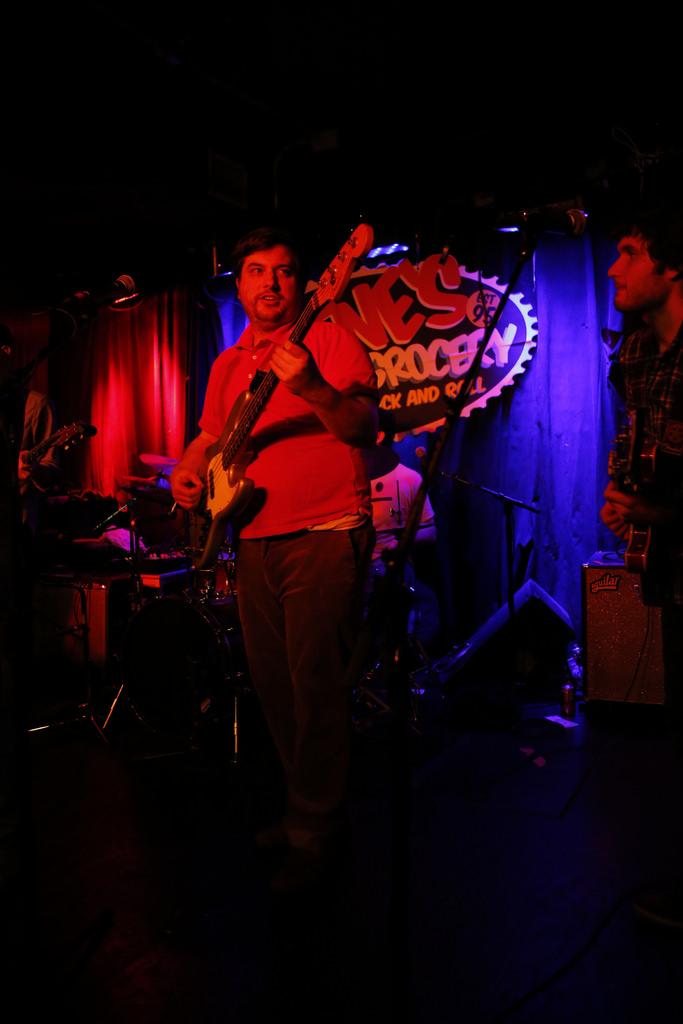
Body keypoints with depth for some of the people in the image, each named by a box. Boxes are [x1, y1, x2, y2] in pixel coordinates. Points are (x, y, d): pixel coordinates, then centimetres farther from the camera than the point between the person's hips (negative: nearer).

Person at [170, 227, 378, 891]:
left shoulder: (332, 342, -2)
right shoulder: (227, 366, 18)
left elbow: (363, 430, -14)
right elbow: (209, 438, 22)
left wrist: (311, 386, -31)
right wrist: (188, 477, 1)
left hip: (326, 537, -7)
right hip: (255, 543, 7)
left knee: (316, 687, -8)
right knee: (274, 686, 13)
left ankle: (315, 835, 6)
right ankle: (307, 806, 30)